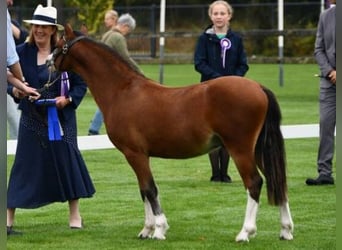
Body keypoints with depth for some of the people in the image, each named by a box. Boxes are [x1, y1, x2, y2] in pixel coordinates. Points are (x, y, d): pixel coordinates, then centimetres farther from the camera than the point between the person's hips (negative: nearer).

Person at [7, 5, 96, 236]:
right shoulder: (21, 53, -2)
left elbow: (81, 84, 2)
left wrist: (69, 99, -15)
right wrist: (15, 91, -19)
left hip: (61, 118, 0)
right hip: (32, 119, 0)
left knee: (67, 160, 4)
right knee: (25, 164, -1)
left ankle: (75, 215, 19)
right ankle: (9, 219, 3)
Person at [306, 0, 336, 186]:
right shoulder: (325, 16, 10)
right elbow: (319, 49, 10)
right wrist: (329, 71, -5)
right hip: (330, 80, 4)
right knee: (326, 124, -3)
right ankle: (325, 173, -2)